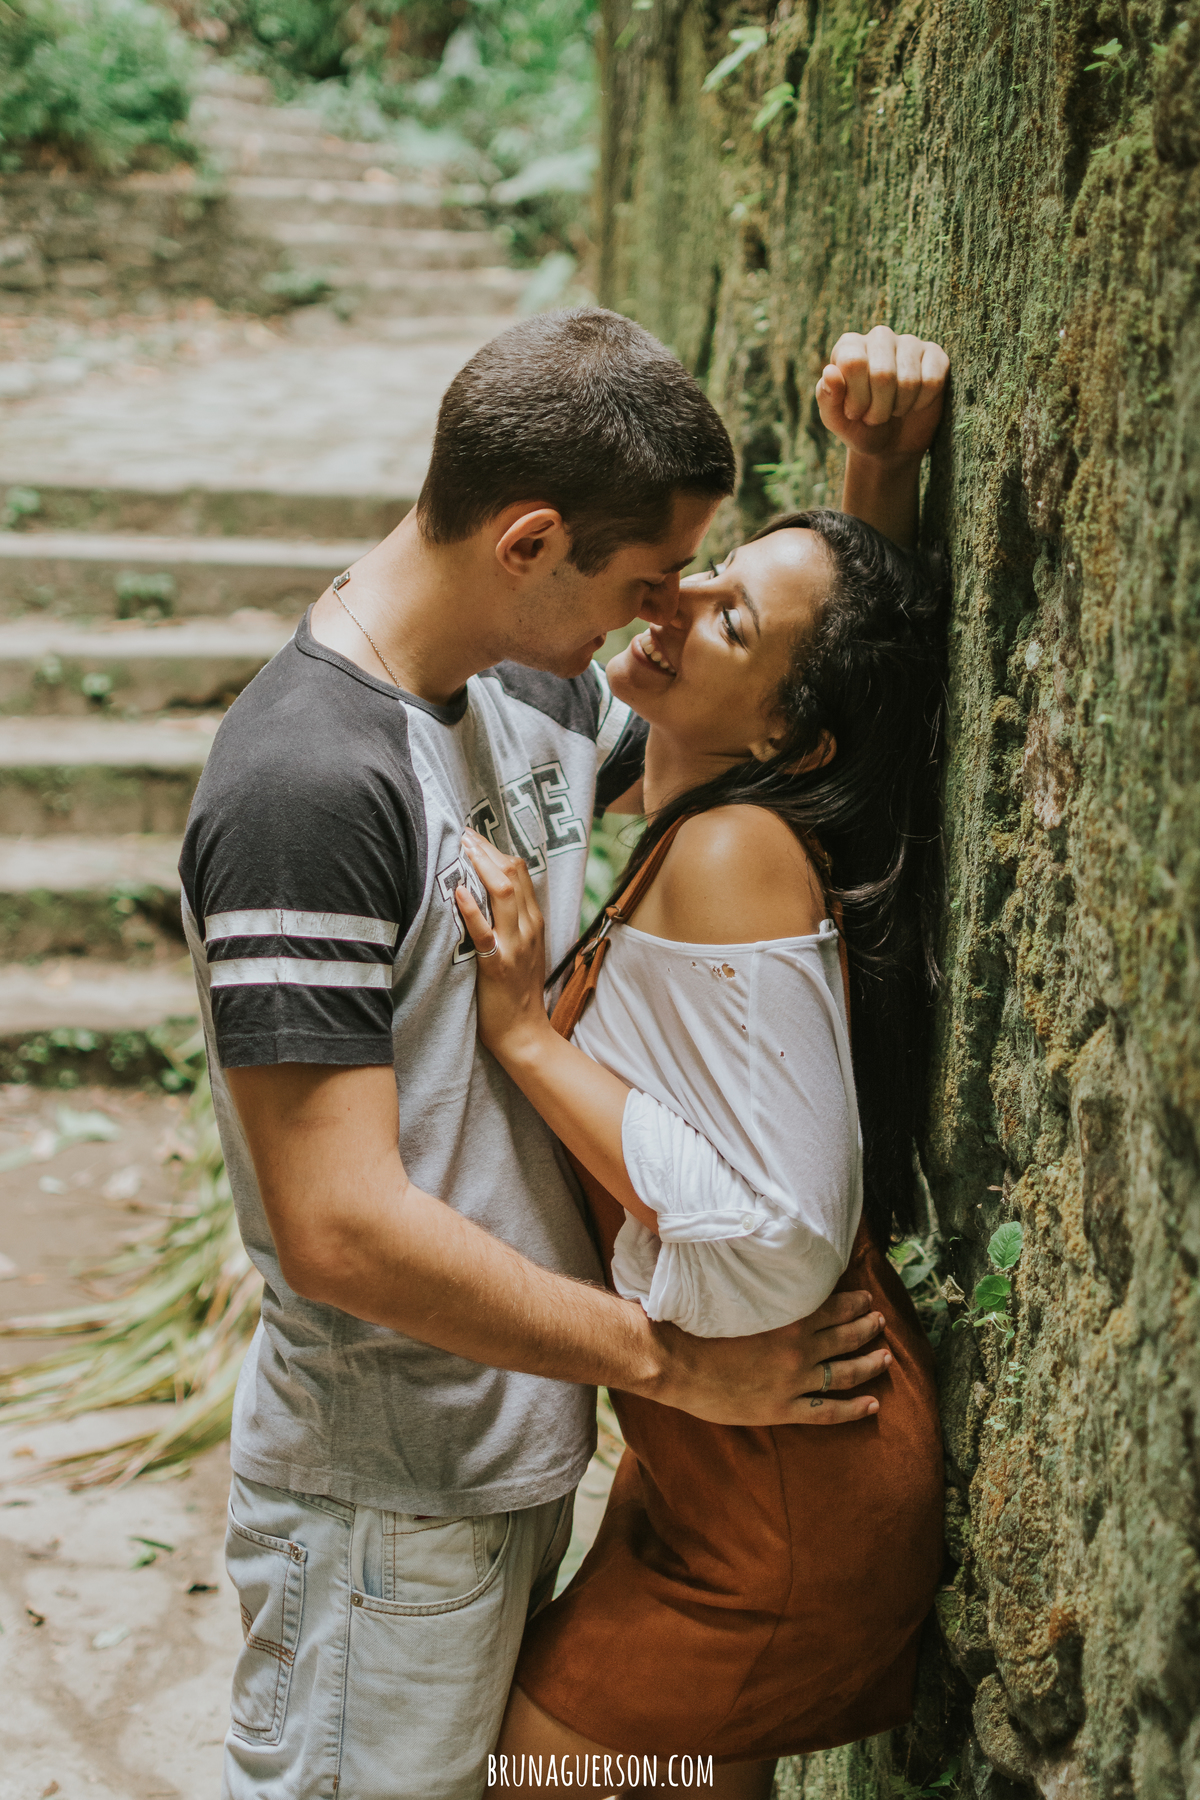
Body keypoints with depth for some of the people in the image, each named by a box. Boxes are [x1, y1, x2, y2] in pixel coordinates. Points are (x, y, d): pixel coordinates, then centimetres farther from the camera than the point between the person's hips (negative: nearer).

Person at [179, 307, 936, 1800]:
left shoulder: (539, 697, 3)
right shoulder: (303, 790, -26)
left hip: (520, 1440, 8)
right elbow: (342, 1228, -29)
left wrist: (883, 474, 1)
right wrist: (677, 1361, -20)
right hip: (387, 1506, -8)